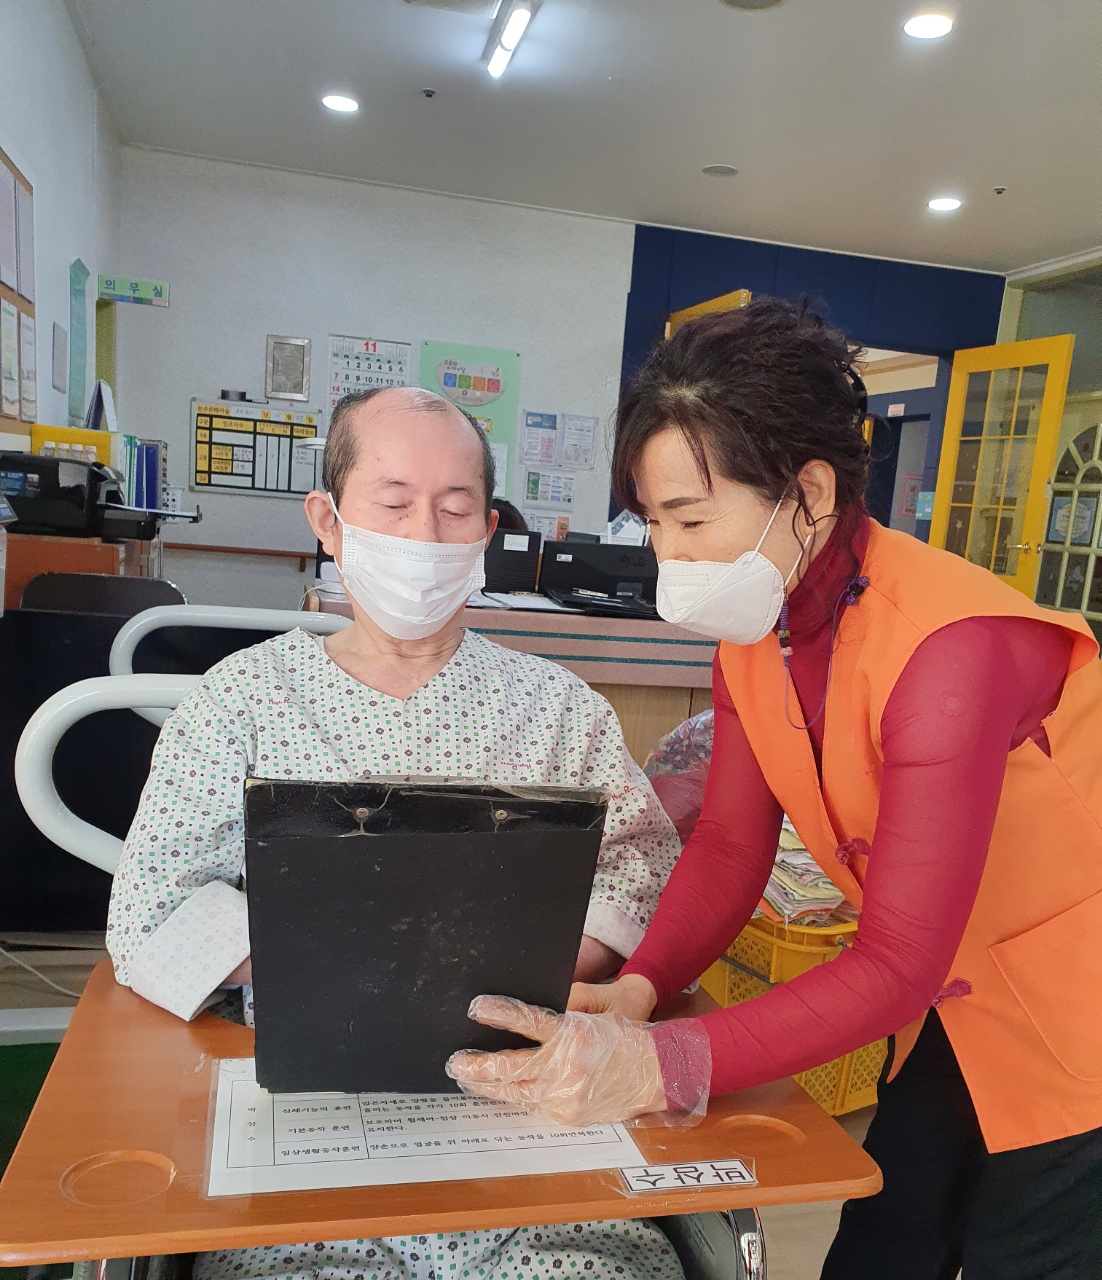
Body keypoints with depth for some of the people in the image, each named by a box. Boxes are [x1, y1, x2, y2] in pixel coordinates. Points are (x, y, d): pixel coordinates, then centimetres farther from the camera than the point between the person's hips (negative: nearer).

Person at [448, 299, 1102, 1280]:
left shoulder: (946, 646, -32)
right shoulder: (754, 623, -9)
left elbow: (898, 964, -31)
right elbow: (731, 843, -7)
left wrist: (660, 1066, -37)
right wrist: (636, 990, -22)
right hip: (948, 1008, 6)